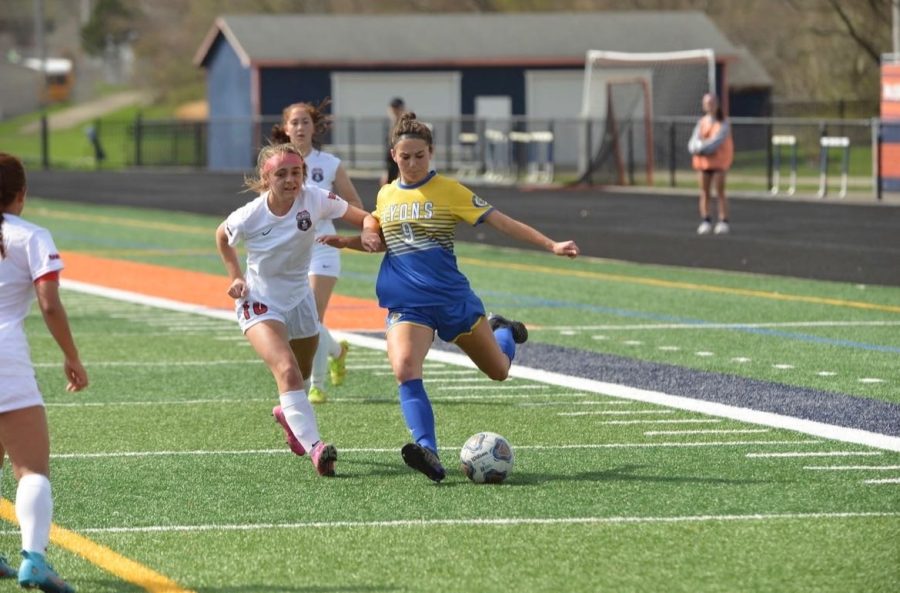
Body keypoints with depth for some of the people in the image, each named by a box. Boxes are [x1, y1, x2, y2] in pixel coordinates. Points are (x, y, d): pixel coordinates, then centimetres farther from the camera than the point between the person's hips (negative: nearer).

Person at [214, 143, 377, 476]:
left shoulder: (313, 199, -18)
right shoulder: (249, 217, -20)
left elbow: (363, 218, -16)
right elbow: (222, 237, 2)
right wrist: (235, 277, -5)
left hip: (299, 299, 4)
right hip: (259, 303, -4)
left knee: (303, 374, 23)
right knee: (287, 370, -26)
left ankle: (288, 413, 58)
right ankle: (314, 447, -35)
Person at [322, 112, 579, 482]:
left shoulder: (449, 191, -6)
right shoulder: (386, 195, 8)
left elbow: (501, 222, -7)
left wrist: (552, 245, -15)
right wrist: (347, 242, 4)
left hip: (452, 297, -1)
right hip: (407, 305, 2)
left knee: (499, 370, 15)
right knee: (404, 370, -28)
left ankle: (503, 331, 51)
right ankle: (428, 453, -34)